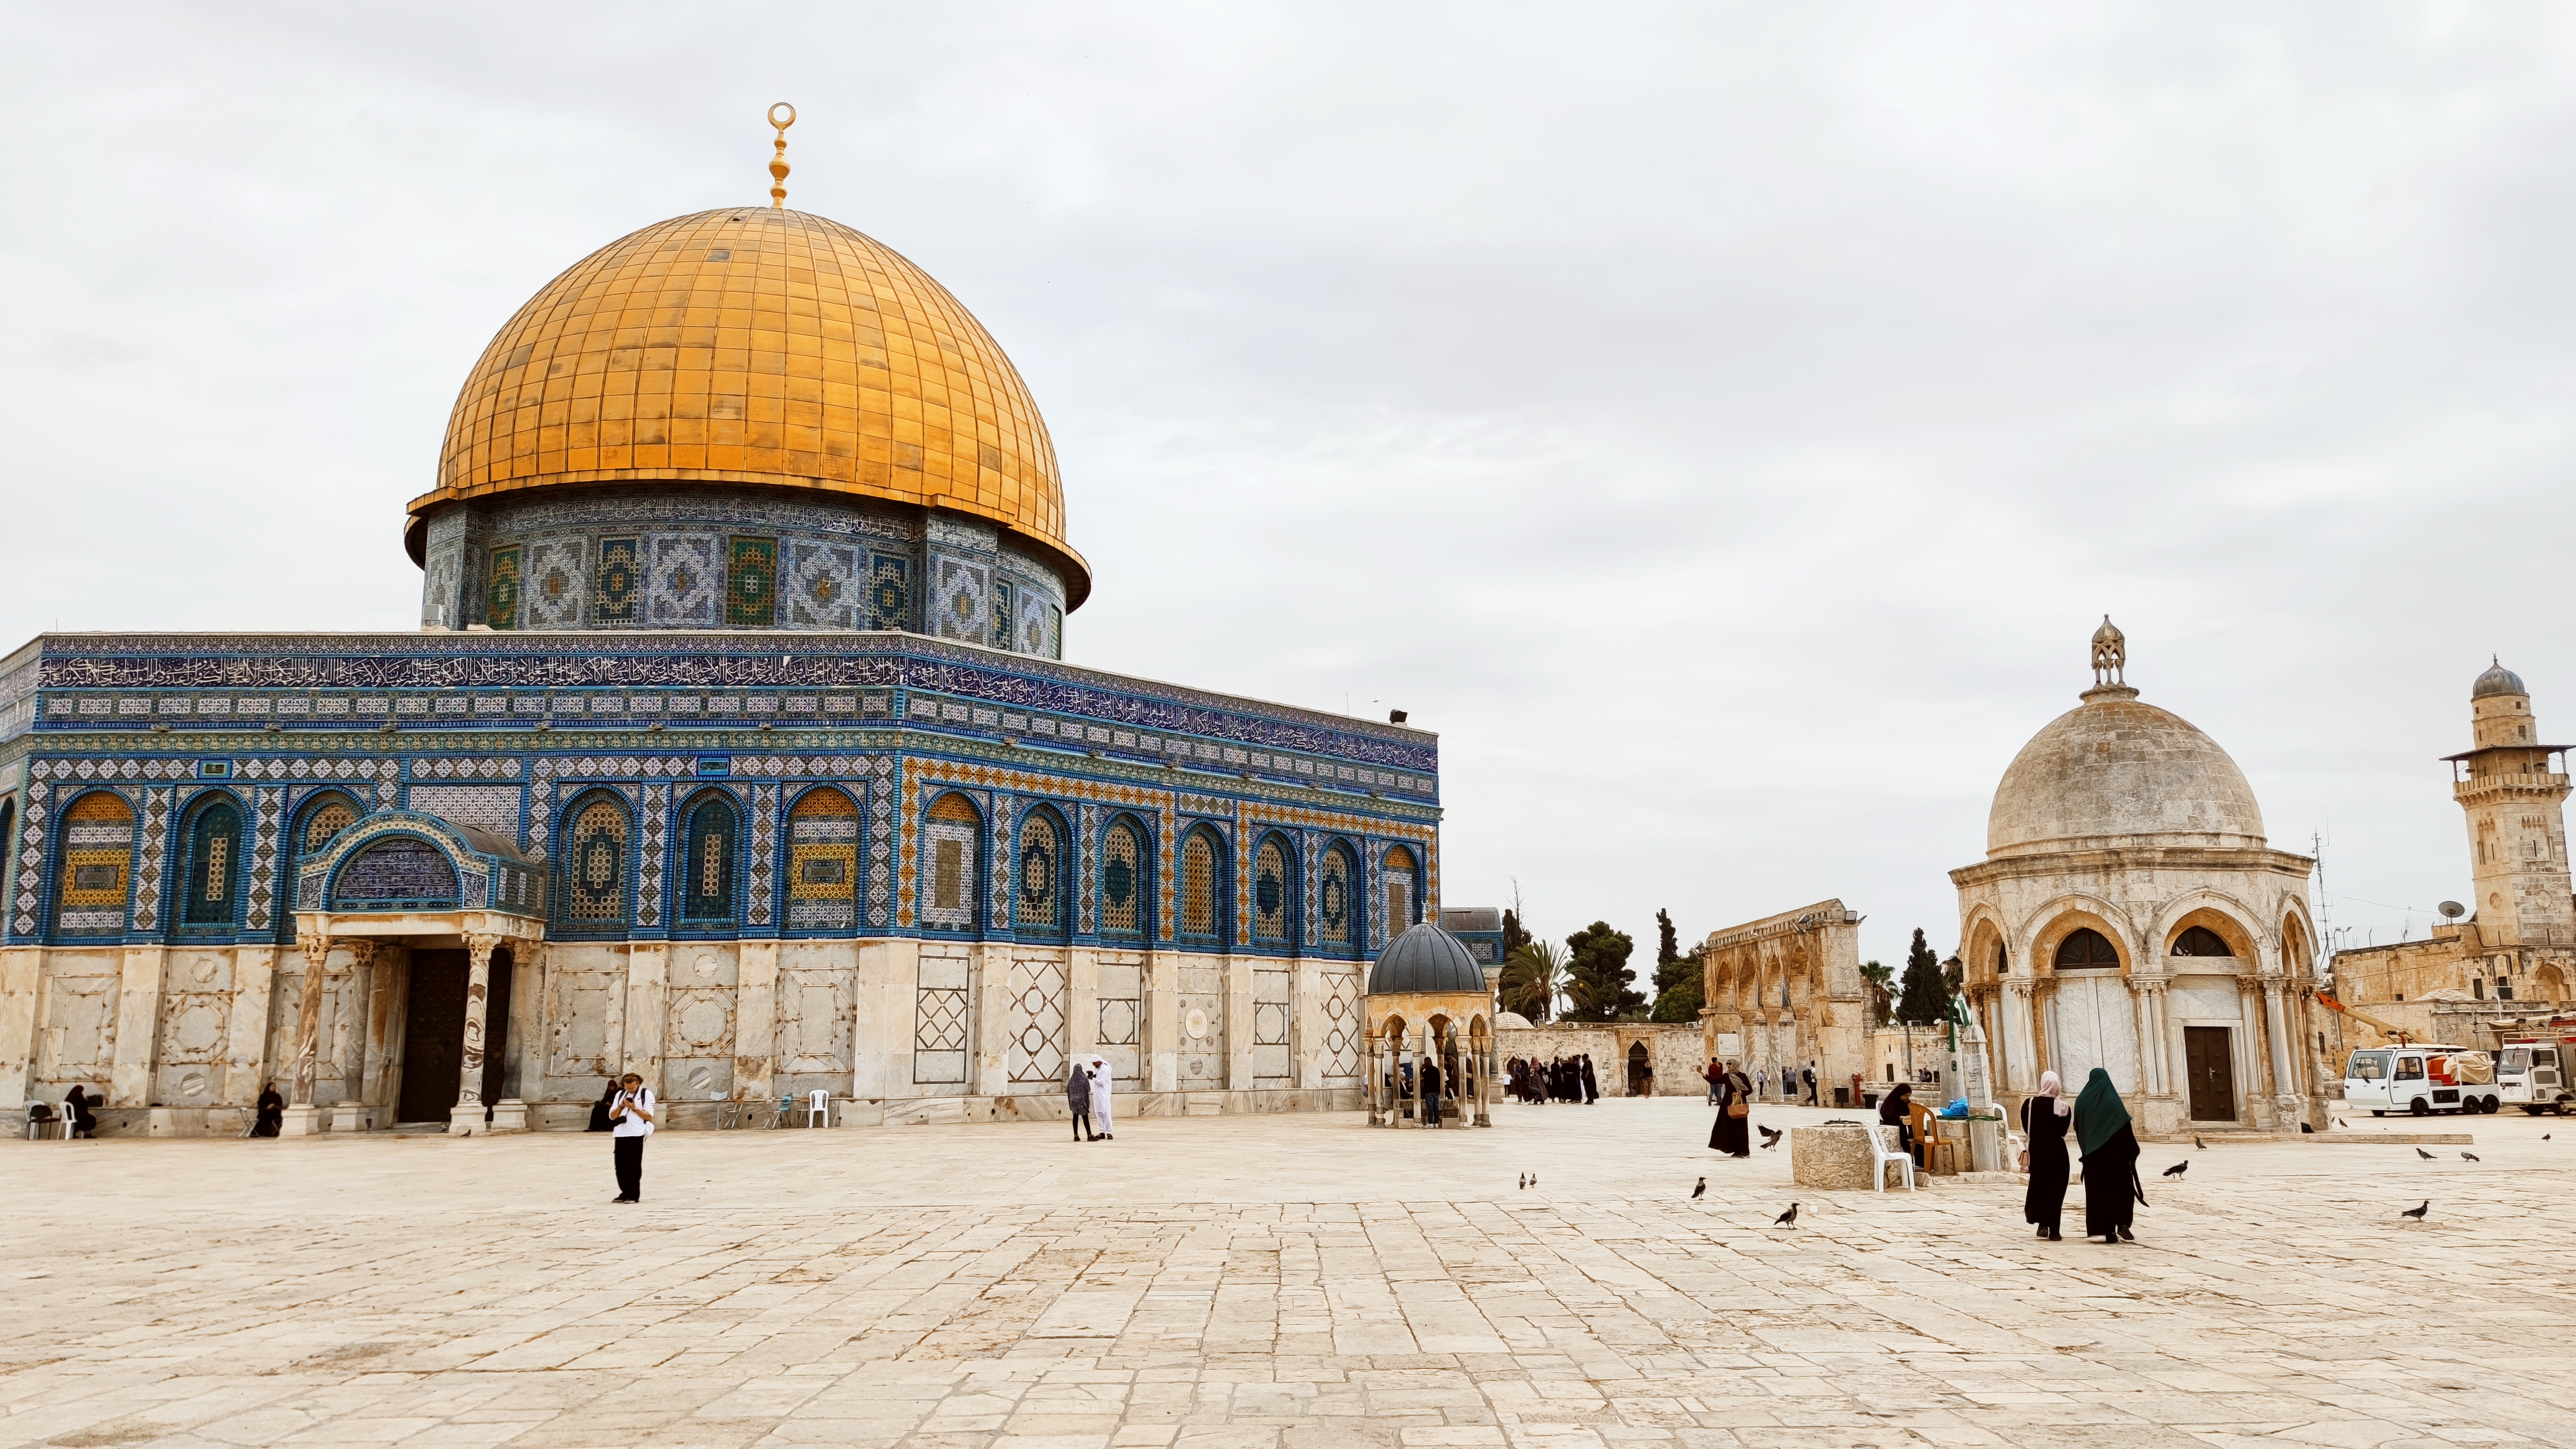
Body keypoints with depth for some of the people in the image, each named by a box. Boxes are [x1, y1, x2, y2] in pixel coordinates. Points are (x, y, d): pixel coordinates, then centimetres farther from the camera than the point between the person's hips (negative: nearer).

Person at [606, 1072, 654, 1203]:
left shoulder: (646, 1094, 1)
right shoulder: (620, 1094, 16)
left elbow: (649, 1116, -6)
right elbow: (612, 1116, 12)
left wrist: (634, 1108, -15)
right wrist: (621, 1106, -5)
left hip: (636, 1134, -5)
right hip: (620, 1133, 5)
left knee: (633, 1166, -5)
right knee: (620, 1166, 6)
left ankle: (633, 1195, -1)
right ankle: (625, 1193, 15)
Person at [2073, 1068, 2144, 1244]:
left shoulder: (2082, 1100, 4)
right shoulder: (2113, 1100, -5)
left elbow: (2078, 1129, 7)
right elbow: (2125, 1127, -9)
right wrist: (2133, 1151, -2)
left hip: (2093, 1155, 2)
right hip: (2115, 1152, -2)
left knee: (2099, 1190, 6)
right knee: (2122, 1187, 8)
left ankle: (2108, 1231, 2)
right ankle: (2123, 1224, -9)